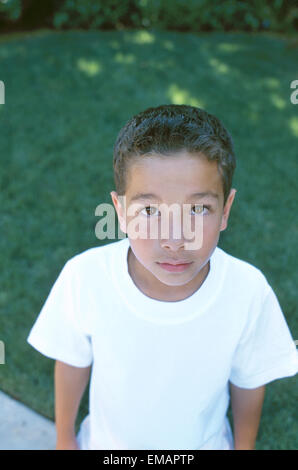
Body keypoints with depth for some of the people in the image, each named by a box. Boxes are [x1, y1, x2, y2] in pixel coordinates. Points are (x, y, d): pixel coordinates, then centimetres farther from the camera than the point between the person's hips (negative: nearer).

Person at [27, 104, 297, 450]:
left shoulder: (249, 292, -30)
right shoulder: (83, 278, -31)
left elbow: (248, 381, -11)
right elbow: (72, 362, -12)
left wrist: (244, 446, 4)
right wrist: (65, 438, 3)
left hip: (203, 443, 1)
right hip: (109, 443, 0)